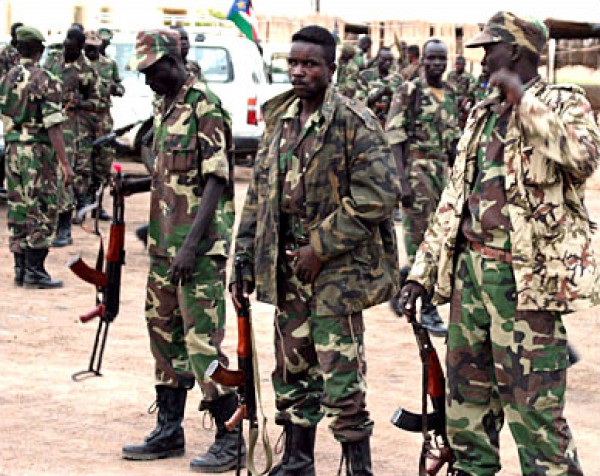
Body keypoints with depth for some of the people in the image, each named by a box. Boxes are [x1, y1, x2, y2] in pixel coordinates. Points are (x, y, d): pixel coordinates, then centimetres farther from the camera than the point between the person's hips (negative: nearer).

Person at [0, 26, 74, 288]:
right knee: (41, 213, -1)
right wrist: (65, 163, -14)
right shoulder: (45, 81, -12)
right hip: (38, 152, -6)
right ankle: (34, 271, -2)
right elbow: (53, 126, -16)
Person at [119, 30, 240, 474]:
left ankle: (231, 439, 0)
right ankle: (169, 430, 23)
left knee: (202, 339, -8)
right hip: (164, 242, 9)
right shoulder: (165, 107, 15)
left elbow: (215, 181, -17)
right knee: (165, 332, 13)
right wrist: (135, 184, 9)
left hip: (199, 245, -9)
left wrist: (191, 244, -22)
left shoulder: (204, 106, -13)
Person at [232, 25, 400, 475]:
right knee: (292, 371, 15)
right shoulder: (280, 120, 11)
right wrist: (245, 260, 11)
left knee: (340, 378, -6)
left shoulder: (355, 122, -10)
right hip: (287, 268, 7)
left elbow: (378, 194, -17)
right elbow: (260, 192, 16)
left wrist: (320, 247, -16)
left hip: (337, 268, -7)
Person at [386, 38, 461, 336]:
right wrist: (402, 182, -18)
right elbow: (394, 139, -12)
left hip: (443, 173, 7)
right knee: (421, 240, -3)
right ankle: (428, 311, 3)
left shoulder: (450, 95, 12)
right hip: (416, 172, -7)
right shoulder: (409, 92, -8)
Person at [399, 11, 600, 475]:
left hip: (526, 277, -7)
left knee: (535, 410, -7)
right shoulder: (483, 115, 17)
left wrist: (523, 99, -22)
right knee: (467, 401, 15)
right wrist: (422, 273, 15)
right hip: (470, 270, 8)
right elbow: (453, 200, 20)